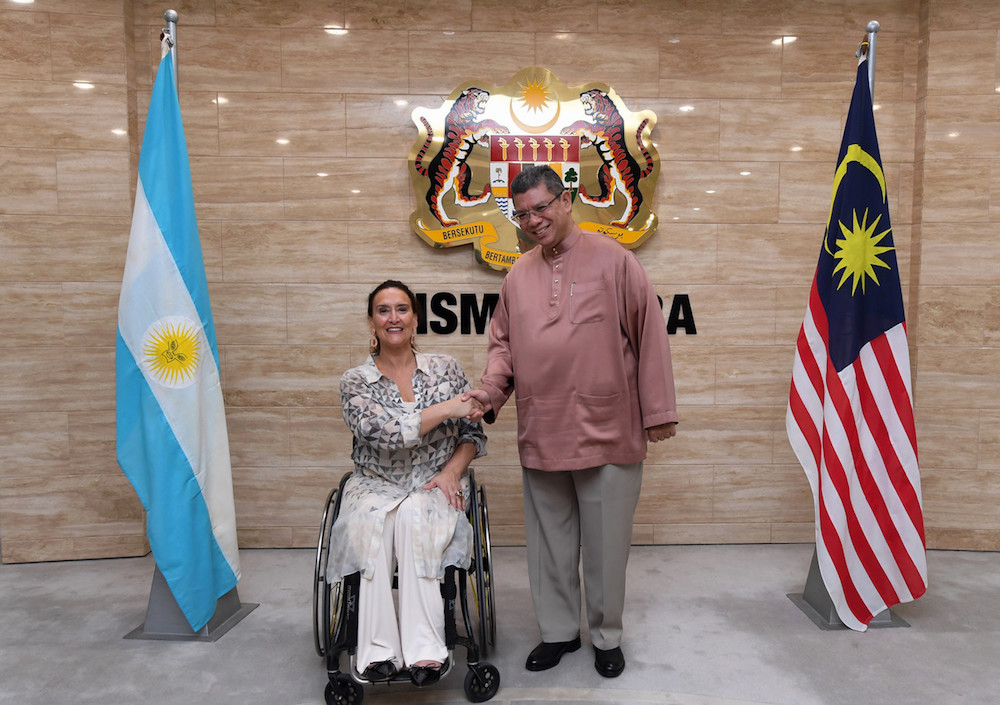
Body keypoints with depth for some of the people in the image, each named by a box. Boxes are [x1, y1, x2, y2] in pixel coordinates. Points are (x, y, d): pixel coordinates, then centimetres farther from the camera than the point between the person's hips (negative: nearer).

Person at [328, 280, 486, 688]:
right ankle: (379, 650, -27)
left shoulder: (446, 369, 7)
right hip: (376, 488, 0)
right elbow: (386, 432, -16)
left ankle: (424, 649, -30)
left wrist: (452, 471, -11)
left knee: (414, 517, -33)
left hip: (435, 487, 0)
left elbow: (473, 436, 7)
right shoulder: (356, 381, 1)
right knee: (371, 523, -33)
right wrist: (448, 408, -16)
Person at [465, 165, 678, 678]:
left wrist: (658, 411, -4)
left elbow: (649, 336, -3)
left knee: (605, 543, 9)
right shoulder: (518, 275, 9)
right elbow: (503, 343, 15)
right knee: (549, 540, 15)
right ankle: (558, 631, 34)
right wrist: (491, 389, -4)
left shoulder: (612, 260, -4)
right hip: (540, 434, 4)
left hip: (607, 432, -4)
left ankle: (607, 637, 30)